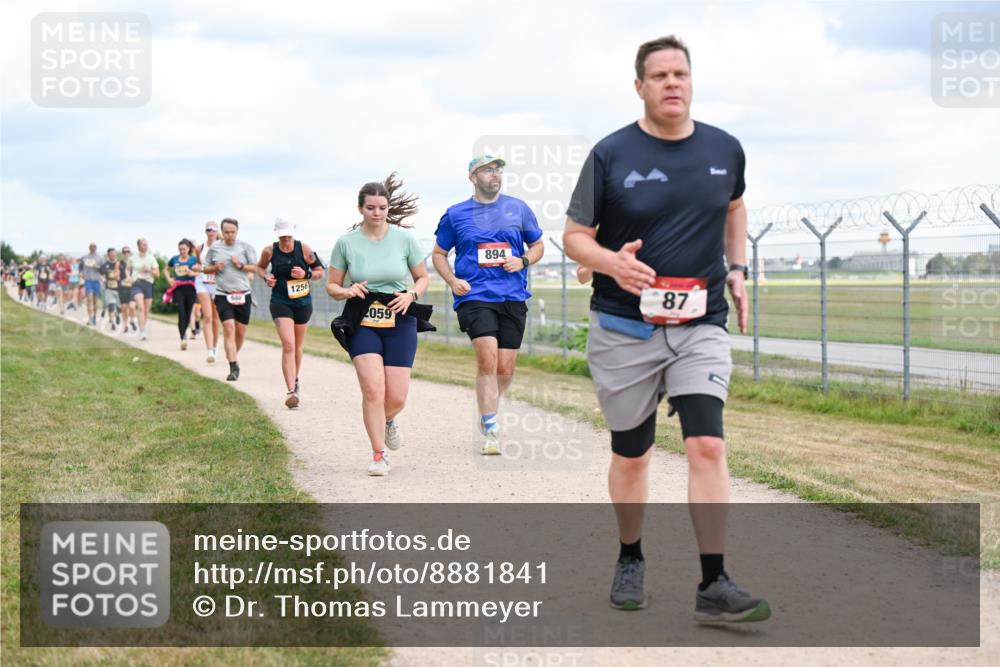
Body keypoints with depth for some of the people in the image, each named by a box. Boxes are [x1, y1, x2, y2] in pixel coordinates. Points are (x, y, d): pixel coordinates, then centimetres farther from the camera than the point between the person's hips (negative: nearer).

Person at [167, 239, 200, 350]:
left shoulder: (194, 259, 1)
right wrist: (169, 279, 10)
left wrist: (193, 273, -22)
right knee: (181, 313, -12)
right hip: (178, 289, 0)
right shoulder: (174, 259, 9)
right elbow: (167, 269, 25)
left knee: (188, 313, 8)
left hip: (190, 288, 0)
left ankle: (184, 332, 35)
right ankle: (183, 339, -17)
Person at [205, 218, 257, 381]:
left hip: (242, 294, 1)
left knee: (241, 330, 8)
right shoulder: (214, 248, 5)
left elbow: (255, 268, 5)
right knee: (229, 328, -14)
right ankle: (233, 367, -17)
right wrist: (215, 268, -7)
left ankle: (234, 355, 36)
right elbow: (206, 269, 14)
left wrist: (241, 266, -12)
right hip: (223, 295, -1)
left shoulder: (245, 247, 3)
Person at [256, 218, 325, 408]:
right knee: (288, 345, -18)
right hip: (280, 302, -2)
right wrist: (266, 277, -6)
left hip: (303, 302, 2)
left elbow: (320, 272, 3)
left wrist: (306, 274, -17)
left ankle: (295, 380, 43)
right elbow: (260, 267, 15)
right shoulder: (269, 251, -5)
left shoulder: (304, 249, -7)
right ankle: (291, 392, -22)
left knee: (297, 347, 17)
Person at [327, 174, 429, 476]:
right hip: (362, 323, -1)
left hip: (399, 322, 1)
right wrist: (347, 292, -16)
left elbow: (422, 278, 10)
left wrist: (411, 295, -11)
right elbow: (331, 286, 6)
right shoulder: (346, 242, -2)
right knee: (373, 389, -17)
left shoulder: (404, 238, -1)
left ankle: (387, 421, 35)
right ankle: (378, 456, -2)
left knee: (396, 398, -3)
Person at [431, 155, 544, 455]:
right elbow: (439, 253, 15)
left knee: (505, 369, 2)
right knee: (487, 357, -20)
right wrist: (452, 281, -3)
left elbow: (538, 244, 19)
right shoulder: (455, 214, 7)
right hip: (475, 296, -2)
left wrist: (523, 261, -2)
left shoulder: (518, 208, 10)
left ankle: (487, 409, 33)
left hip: (513, 297, 2)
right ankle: (490, 430, -13)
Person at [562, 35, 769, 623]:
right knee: (631, 455, 11)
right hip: (625, 328, -1)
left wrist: (737, 270, 13)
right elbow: (575, 237, -2)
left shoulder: (725, 150, 4)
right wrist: (613, 263, -22)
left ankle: (714, 587, -11)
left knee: (708, 445, -14)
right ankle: (630, 560, 34)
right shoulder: (611, 154, -5)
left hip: (701, 326, 1)